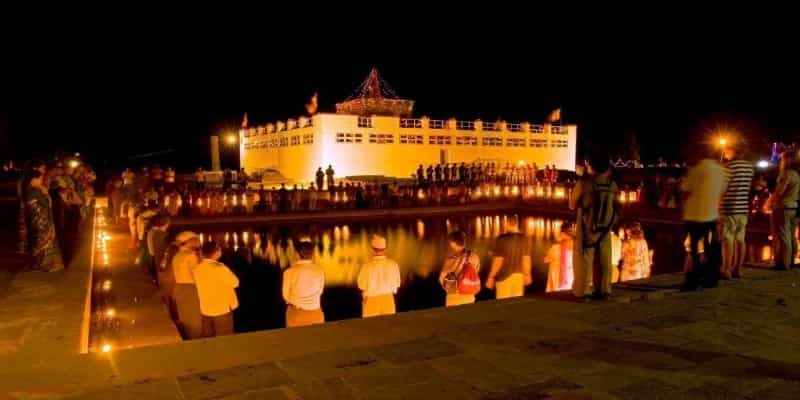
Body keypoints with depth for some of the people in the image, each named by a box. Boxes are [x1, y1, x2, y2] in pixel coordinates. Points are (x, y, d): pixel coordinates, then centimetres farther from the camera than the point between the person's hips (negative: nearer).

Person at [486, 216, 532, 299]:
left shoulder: (502, 239, -15)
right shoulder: (524, 239, -2)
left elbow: (498, 261, -14)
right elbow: (526, 259, 4)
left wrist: (491, 277, -4)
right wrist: (527, 275, 18)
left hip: (504, 276, -4)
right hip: (519, 275, 4)